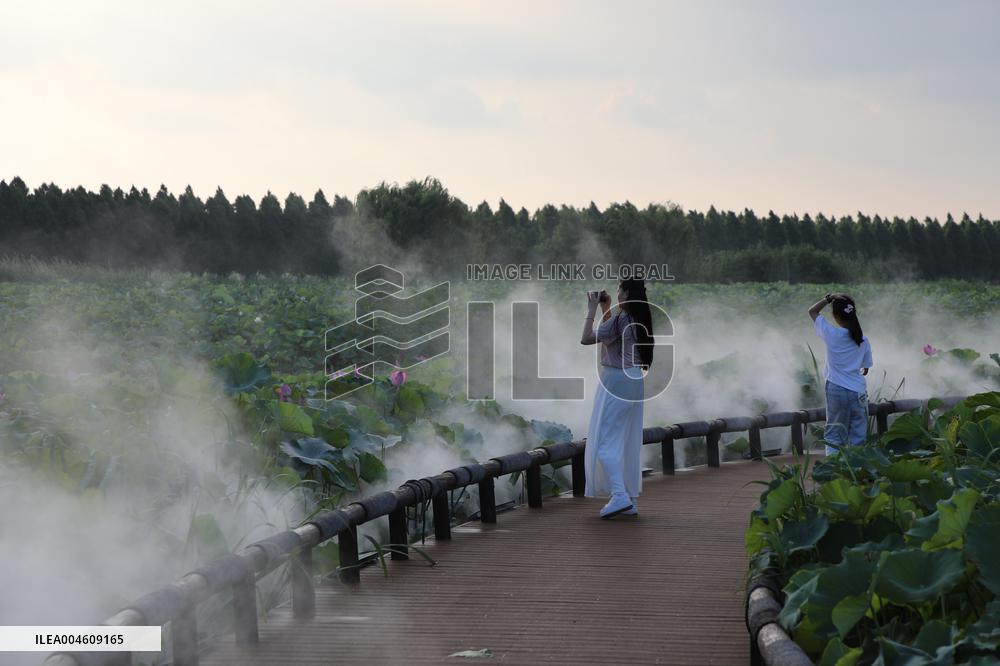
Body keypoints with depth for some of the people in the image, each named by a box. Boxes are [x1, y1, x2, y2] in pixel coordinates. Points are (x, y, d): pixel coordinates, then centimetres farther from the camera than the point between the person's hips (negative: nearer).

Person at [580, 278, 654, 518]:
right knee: (629, 443, 11)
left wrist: (592, 309, -8)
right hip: (634, 381, 9)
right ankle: (631, 500, 12)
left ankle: (619, 495, -18)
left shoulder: (620, 319, -17)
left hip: (616, 381, -9)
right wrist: (605, 308, 20)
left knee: (605, 440, -6)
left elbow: (586, 339, -15)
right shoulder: (639, 319, 8)